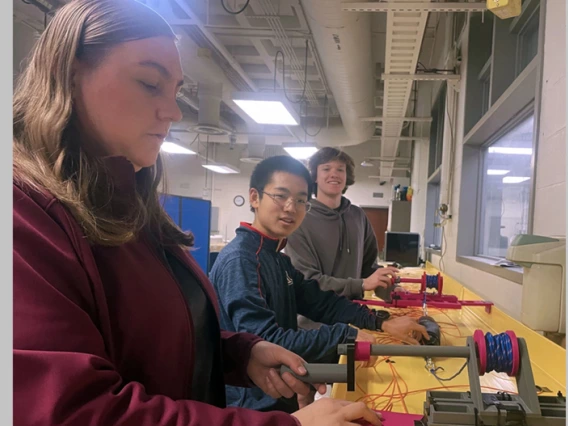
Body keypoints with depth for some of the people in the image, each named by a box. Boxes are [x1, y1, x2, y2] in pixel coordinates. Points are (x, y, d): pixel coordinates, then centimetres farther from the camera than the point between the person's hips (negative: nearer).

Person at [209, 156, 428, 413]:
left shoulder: (278, 258, 6)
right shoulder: (238, 261, -23)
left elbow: (321, 302, 3)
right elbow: (265, 342, -29)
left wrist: (382, 322, -6)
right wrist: (345, 336, -25)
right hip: (251, 405, -8)